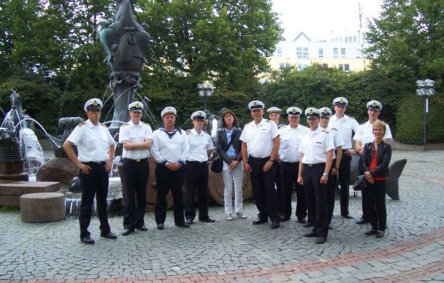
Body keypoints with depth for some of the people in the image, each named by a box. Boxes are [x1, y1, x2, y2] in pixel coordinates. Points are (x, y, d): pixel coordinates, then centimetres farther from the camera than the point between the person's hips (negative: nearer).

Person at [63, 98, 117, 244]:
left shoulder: (103, 128, 11)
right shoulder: (82, 127, -8)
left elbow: (111, 144, 27)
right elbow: (66, 145, -15)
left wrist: (110, 160, 12)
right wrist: (78, 163, -14)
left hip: (103, 167, 6)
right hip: (88, 168, -6)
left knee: (102, 200, 14)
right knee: (87, 202, 0)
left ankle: (105, 230, 25)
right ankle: (84, 234, 8)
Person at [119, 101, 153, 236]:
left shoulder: (146, 127, 8)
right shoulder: (125, 127, 1)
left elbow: (148, 144, -7)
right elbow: (126, 145, -12)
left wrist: (132, 144, -9)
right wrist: (141, 144, -7)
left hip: (143, 163, 3)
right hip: (129, 163, -3)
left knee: (142, 194, 8)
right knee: (129, 195, 1)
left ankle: (140, 222, 20)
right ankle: (128, 225, 7)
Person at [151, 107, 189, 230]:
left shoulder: (182, 133, 12)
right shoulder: (157, 133, 3)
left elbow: (185, 150, 7)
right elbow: (155, 152, -4)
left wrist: (179, 163, -7)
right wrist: (167, 163, -10)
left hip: (179, 168, 3)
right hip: (163, 168, -3)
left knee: (178, 195, 7)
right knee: (161, 195, 0)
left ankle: (179, 220, 14)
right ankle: (160, 221, 8)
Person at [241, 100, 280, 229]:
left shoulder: (270, 124, -2)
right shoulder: (247, 127, 10)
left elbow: (276, 143, -7)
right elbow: (244, 145, 12)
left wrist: (271, 161, -12)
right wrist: (245, 162, 3)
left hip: (267, 162, -4)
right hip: (253, 162, 4)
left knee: (270, 191, -4)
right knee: (257, 191, 9)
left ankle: (274, 218, 4)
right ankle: (263, 216, 22)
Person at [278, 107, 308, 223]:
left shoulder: (306, 131, 4)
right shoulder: (282, 131, 7)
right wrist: (279, 158, 7)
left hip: (301, 164, -1)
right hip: (286, 164, 1)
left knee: (301, 191, 3)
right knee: (285, 190, 7)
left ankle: (301, 215, 13)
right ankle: (285, 213, 19)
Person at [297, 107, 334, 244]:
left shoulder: (325, 134, -4)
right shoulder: (305, 136, 15)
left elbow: (329, 155, -9)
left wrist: (325, 174, -16)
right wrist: (300, 175, 12)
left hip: (319, 168, -6)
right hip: (306, 169, 6)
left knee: (320, 202, -3)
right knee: (310, 201, 11)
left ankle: (322, 232, 4)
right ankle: (316, 228, 24)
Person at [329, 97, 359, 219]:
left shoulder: (350, 121, 4)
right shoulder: (328, 120, 4)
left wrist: (355, 149, -3)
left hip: (345, 154, 0)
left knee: (345, 183, 7)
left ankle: (344, 211, 16)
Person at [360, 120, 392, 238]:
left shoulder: (386, 147, 0)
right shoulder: (368, 146, 10)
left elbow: (385, 163, -10)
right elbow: (363, 161, 2)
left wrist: (372, 173, -18)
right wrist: (366, 173, -15)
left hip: (380, 179, -3)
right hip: (369, 179, 4)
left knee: (380, 204, 2)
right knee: (370, 204, 8)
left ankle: (382, 228, 14)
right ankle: (374, 227, 20)